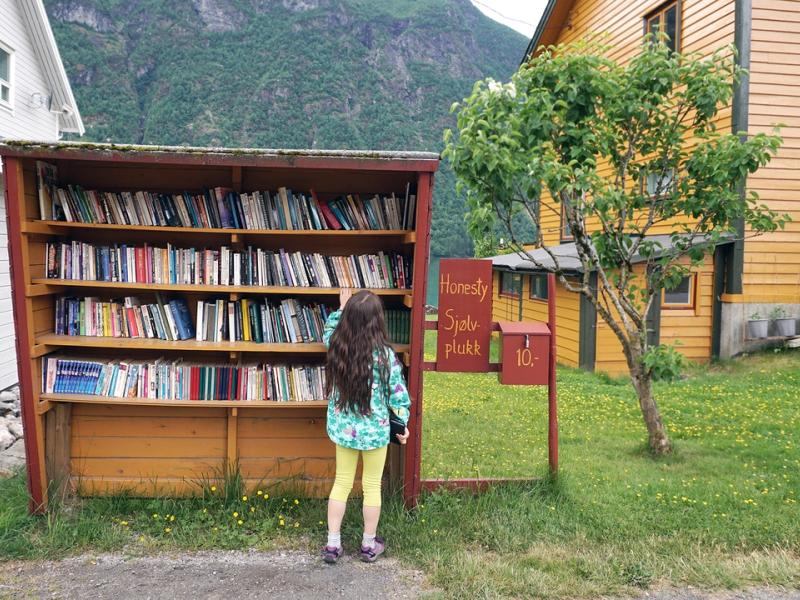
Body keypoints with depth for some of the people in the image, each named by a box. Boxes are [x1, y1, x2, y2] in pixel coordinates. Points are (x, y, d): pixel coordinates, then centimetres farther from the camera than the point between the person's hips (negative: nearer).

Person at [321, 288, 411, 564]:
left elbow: (329, 331, 17)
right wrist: (403, 423, 6)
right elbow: (397, 393, -9)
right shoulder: (384, 354, -19)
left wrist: (341, 307, 28)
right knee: (372, 486, 13)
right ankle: (369, 545, 27)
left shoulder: (335, 345, -10)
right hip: (374, 429, -3)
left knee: (341, 483, 16)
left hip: (342, 427, 3)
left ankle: (333, 544, 22)